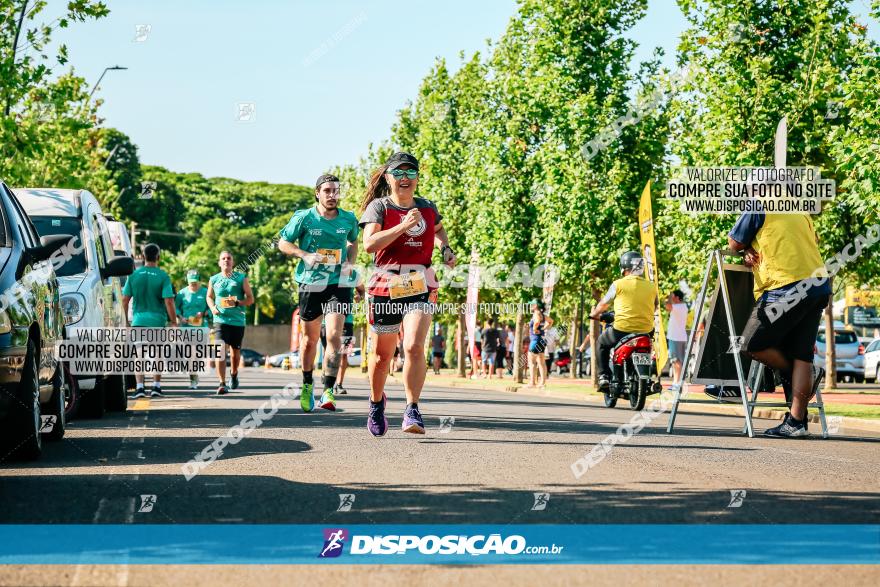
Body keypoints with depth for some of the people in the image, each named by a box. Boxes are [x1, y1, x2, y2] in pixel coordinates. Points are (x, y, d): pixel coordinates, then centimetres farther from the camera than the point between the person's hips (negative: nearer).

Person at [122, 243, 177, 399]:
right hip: (158, 321, -1)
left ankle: (139, 387, -6)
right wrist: (174, 322, -3)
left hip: (138, 320, 1)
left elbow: (125, 299, 3)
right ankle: (156, 387, 12)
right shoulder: (163, 276, -5)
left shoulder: (134, 275, 2)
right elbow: (169, 301, -10)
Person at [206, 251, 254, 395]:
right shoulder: (214, 279, 7)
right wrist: (212, 308, 1)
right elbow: (209, 297, 22)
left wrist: (237, 303, -15)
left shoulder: (241, 278, 3)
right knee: (221, 350, -17)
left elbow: (250, 298, 3)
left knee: (235, 352, 12)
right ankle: (222, 383, -18)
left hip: (238, 320, 1)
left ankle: (234, 374, 42)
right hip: (220, 319, -1)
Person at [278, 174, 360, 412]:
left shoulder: (349, 219, 3)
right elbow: (283, 242, 5)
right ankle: (307, 385, 32)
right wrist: (305, 255, -12)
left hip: (339, 283, 0)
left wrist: (350, 263, 3)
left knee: (334, 335, -16)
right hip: (310, 283, 0)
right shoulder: (304, 218, -4)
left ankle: (328, 391, -15)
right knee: (310, 339, 10)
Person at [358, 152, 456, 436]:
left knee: (414, 347, -20)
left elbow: (438, 230, 35)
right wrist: (404, 226, -23)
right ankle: (376, 402, 37)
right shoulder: (379, 207, -2)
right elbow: (369, 244, -18)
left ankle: (412, 411, -14)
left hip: (419, 288, 1)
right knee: (382, 354, 11)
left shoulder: (427, 208, 11)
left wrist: (445, 248, 15)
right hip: (385, 287, -1)